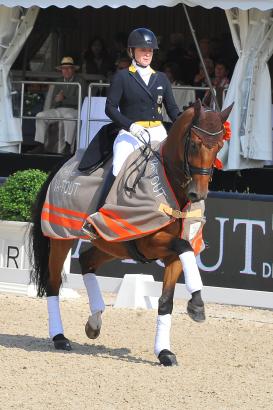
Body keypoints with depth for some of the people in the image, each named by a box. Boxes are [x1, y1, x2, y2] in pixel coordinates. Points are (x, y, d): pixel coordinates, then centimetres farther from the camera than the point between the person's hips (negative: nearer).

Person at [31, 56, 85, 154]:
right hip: (58, 110, 6)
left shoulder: (79, 82, 4)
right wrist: (57, 99, -15)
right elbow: (54, 102, 11)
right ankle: (40, 145, -17)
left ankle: (68, 147, -45)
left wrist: (63, 99, -16)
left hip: (73, 110, -6)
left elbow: (79, 100, -9)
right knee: (40, 116, -16)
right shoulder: (59, 83, 20)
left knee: (69, 118, -41)